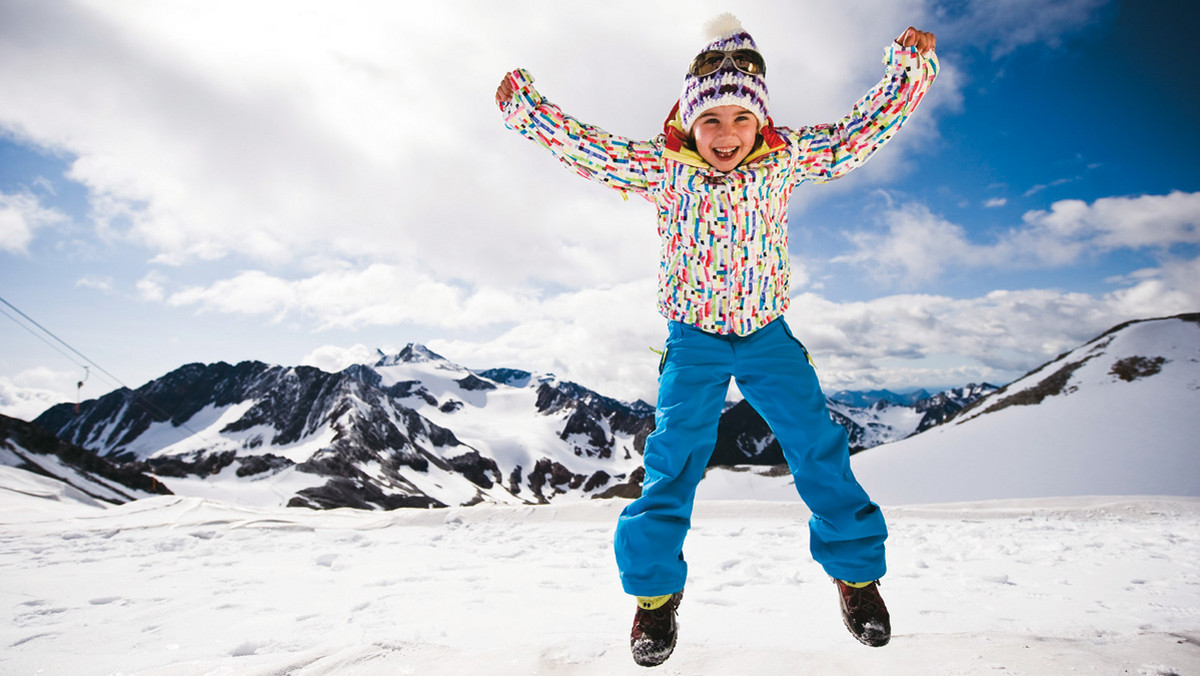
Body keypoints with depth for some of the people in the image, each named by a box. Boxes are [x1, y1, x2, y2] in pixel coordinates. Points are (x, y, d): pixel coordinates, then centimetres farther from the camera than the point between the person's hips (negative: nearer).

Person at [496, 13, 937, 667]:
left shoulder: (785, 157, -7)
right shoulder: (663, 167, -9)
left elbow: (862, 129, -4)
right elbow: (581, 145, -6)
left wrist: (910, 66, -15)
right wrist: (522, 104, -11)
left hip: (768, 334, 2)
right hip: (693, 338, -1)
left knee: (817, 444, -1)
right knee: (674, 451, -9)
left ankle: (856, 568, 21)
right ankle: (655, 587, 10)